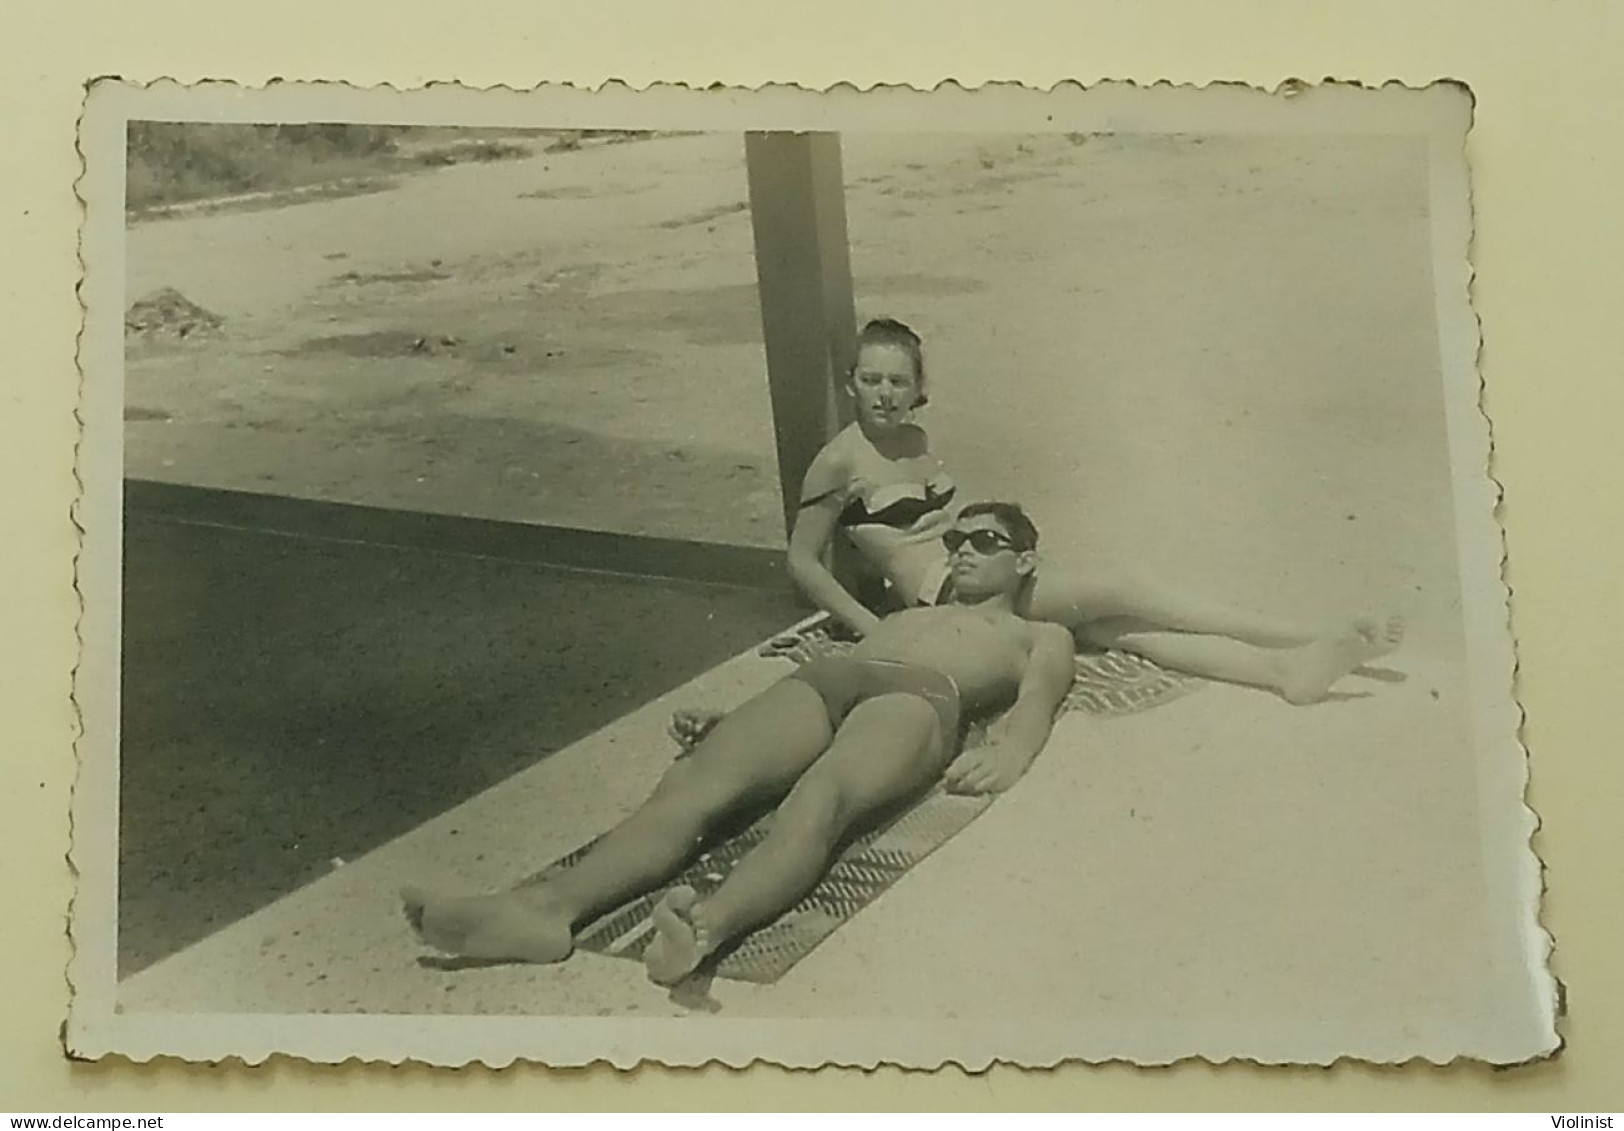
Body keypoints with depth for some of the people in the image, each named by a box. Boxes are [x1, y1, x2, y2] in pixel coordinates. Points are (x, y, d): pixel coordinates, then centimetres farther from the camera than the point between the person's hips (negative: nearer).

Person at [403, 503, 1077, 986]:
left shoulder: (1040, 639, 30)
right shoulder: (901, 618, 45)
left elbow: (1036, 701, 8)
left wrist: (1007, 753, -16)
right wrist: (721, 716, 14)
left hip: (923, 697, -5)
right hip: (819, 678, 5)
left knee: (819, 799, -40)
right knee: (694, 784, -27)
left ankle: (707, 926, -69)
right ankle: (548, 907, -51)